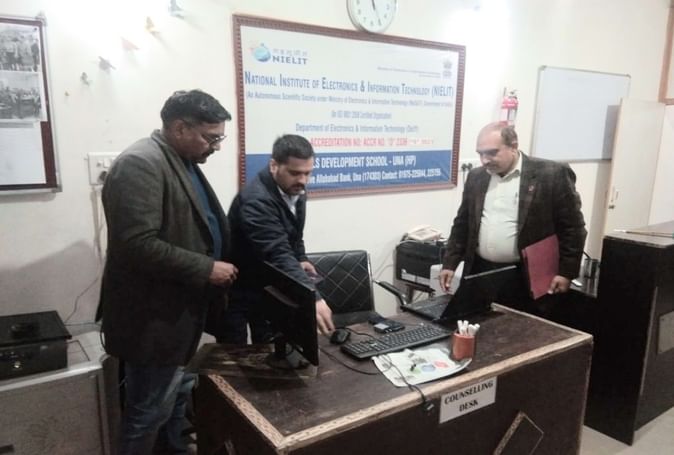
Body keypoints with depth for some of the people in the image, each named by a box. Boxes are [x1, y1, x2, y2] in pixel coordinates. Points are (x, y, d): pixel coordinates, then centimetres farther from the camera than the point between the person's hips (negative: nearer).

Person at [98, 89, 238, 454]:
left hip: (177, 310, 10)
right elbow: (138, 245, -29)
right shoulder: (141, 164, -21)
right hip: (153, 317, -10)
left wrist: (221, 264, 8)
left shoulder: (183, 163, 11)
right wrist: (206, 269, -22)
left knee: (177, 396, 24)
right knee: (150, 411, 6)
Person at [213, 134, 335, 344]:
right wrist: (313, 298, -51)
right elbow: (279, 255, -43)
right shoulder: (257, 200, -32)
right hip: (238, 290, -7)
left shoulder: (295, 191, -4)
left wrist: (300, 259, -2)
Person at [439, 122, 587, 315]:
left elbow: (572, 227, -5)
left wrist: (566, 271, -8)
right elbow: (462, 224, 13)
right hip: (479, 274, 5)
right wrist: (450, 263, 7)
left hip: (525, 280, -4)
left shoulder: (551, 174, -8)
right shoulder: (476, 177, 8)